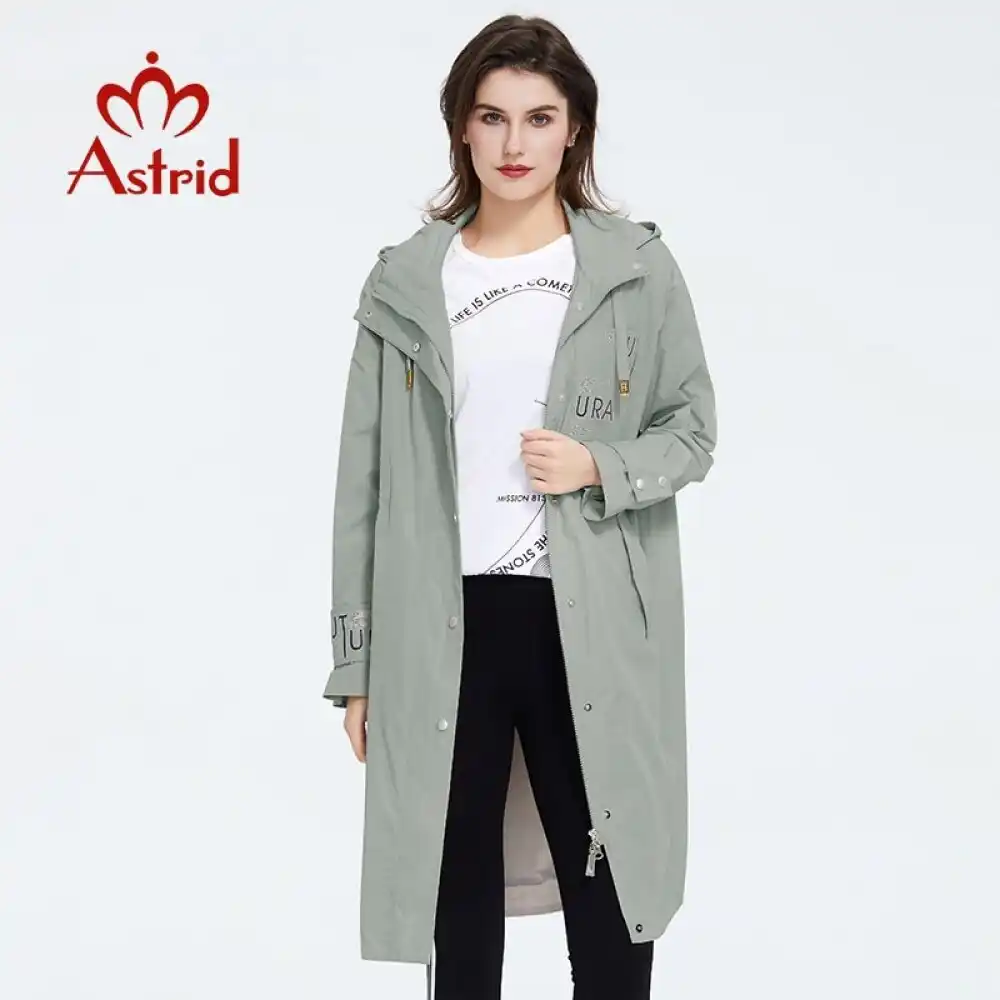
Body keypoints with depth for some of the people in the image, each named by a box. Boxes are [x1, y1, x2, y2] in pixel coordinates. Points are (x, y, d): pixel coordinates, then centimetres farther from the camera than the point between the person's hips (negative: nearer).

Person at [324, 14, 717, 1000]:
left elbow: (693, 430, 7)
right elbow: (365, 482, 5)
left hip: (592, 627, -1)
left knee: (607, 888, 7)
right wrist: (357, 658, 5)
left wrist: (601, 467, -14)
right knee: (457, 895, 12)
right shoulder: (404, 282, 4)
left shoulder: (637, 268, 1)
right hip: (440, 626, 1)